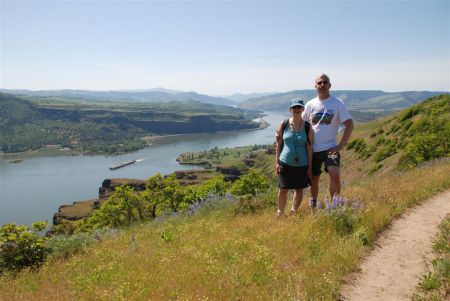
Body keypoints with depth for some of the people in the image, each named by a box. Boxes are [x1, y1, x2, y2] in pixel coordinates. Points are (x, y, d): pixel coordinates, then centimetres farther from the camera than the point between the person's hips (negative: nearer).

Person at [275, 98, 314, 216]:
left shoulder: (307, 126, -5)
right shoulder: (284, 124, -3)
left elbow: (309, 147, -2)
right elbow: (279, 144, 2)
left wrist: (310, 166, -2)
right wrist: (277, 162, 1)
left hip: (301, 164, 0)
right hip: (285, 163, 0)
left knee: (299, 189, 12)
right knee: (283, 189, 7)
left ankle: (294, 211, 29)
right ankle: (280, 212, 25)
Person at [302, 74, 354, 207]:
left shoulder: (337, 103, -4)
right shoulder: (310, 104, 4)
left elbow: (349, 125, -6)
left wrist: (341, 145, -10)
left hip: (330, 147, -3)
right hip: (313, 149, 3)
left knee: (335, 175, -22)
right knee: (313, 179, 12)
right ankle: (313, 204, 31)